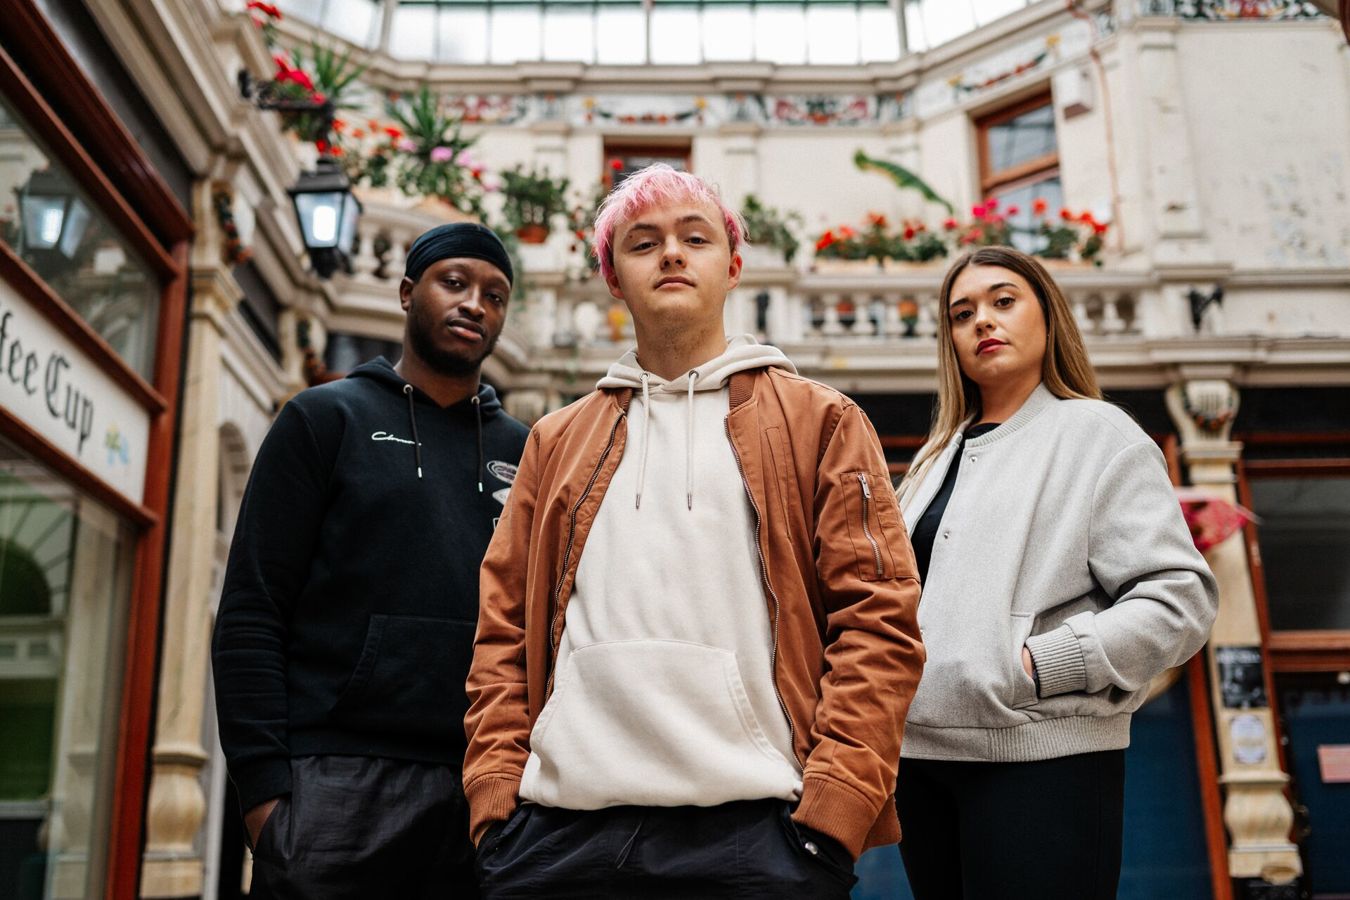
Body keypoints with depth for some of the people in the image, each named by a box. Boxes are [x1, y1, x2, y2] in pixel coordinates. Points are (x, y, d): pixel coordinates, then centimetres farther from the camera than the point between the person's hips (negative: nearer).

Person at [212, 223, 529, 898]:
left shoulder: (520, 451, 15)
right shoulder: (327, 417, 6)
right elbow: (250, 613, -1)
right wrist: (262, 782, -10)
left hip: (479, 791, 3)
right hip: (338, 784, -3)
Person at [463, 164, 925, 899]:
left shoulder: (819, 422, 8)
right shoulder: (557, 442, 17)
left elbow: (877, 618, -1)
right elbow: (504, 631, 13)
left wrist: (832, 809, -9)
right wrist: (497, 795, 2)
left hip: (755, 830, -2)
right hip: (559, 827, 3)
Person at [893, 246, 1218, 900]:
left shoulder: (1098, 434, 0)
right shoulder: (941, 454, 19)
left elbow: (1179, 600, -9)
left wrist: (1042, 663, -16)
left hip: (1041, 757, -6)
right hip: (922, 753, 6)